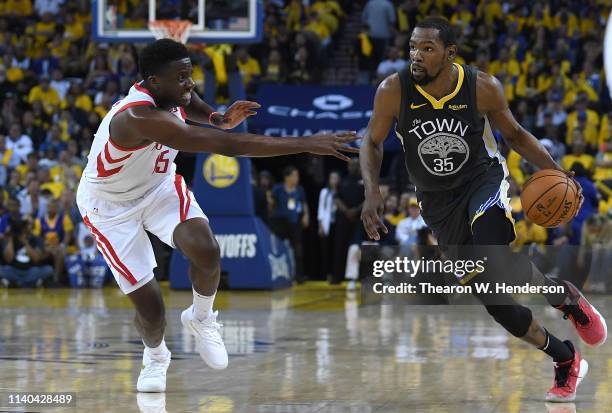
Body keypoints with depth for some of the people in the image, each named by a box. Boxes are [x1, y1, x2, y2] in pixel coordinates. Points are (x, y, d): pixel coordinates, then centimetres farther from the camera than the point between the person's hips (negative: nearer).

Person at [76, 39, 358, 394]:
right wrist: (307, 144, -49)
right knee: (150, 308, -7)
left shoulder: (171, 95, -15)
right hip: (111, 205, -6)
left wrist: (220, 119, -8)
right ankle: (155, 356, 29)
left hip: (159, 185, 6)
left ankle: (201, 320, 8)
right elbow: (227, 145, -47)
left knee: (206, 251, -24)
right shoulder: (139, 118, -41)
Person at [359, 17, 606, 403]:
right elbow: (373, 143, -3)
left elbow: (516, 134, 0)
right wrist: (372, 190, -20)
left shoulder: (483, 87, -17)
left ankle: (567, 298, -3)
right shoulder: (394, 91, -17)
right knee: (492, 297, -2)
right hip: (439, 200, 2)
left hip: (483, 179, -2)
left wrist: (556, 171, -12)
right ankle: (566, 361, 16)